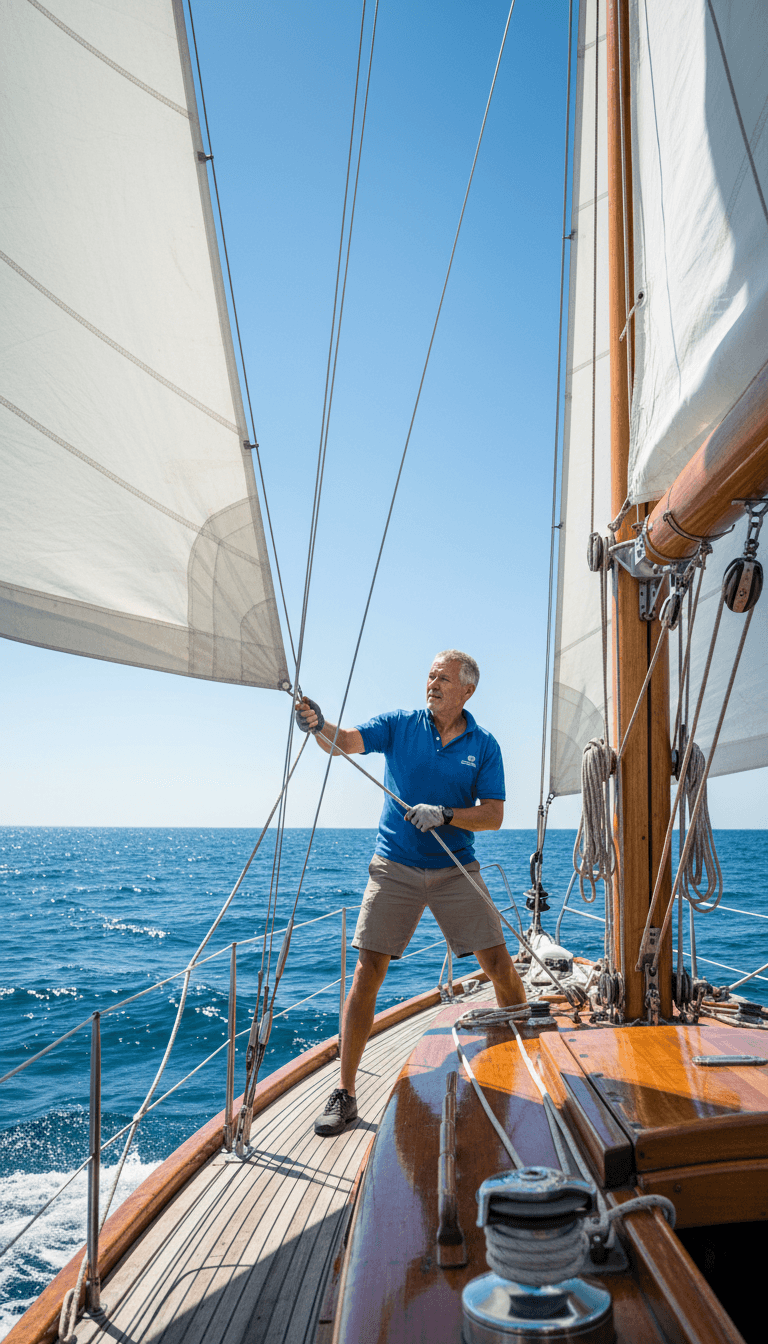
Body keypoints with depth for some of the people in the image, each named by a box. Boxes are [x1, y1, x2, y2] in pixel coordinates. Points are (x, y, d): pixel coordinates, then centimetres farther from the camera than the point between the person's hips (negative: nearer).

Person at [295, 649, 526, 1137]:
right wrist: (319, 725, -39)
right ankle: (344, 1093, 5)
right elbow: (347, 741, -17)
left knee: (499, 964, 2)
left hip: (455, 870, 1)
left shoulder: (484, 745, 1)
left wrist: (444, 814, -20)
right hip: (395, 868, -1)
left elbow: (494, 816, -3)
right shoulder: (400, 725, -1)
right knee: (367, 973, -6)